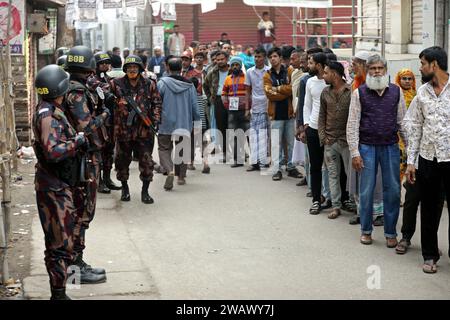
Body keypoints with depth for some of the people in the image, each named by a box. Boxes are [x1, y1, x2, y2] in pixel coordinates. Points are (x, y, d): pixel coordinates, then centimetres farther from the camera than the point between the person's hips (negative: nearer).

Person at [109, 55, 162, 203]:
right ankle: (125, 188, 28)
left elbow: (156, 103, 8)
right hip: (123, 129, 0)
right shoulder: (117, 84, 0)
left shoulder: (149, 84, 3)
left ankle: (145, 191, 10)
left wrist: (155, 120, -2)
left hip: (144, 130, 0)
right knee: (122, 160, 10)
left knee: (146, 161, -1)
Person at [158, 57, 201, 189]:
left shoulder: (162, 83, -8)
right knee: (182, 150, 17)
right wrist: (197, 122, 13)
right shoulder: (189, 85, 0)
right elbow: (194, 105, 3)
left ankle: (169, 170, -21)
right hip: (184, 124, 3)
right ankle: (181, 177, 22)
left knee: (164, 148, 5)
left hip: (166, 123, -2)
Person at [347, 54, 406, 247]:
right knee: (366, 191, 6)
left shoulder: (396, 91, 5)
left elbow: (402, 122, 9)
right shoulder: (359, 93, -1)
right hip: (367, 147, -1)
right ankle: (366, 230, 22)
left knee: (393, 191, 5)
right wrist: (354, 152, -7)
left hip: (391, 147, 2)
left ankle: (390, 232, 18)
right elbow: (352, 124, -2)